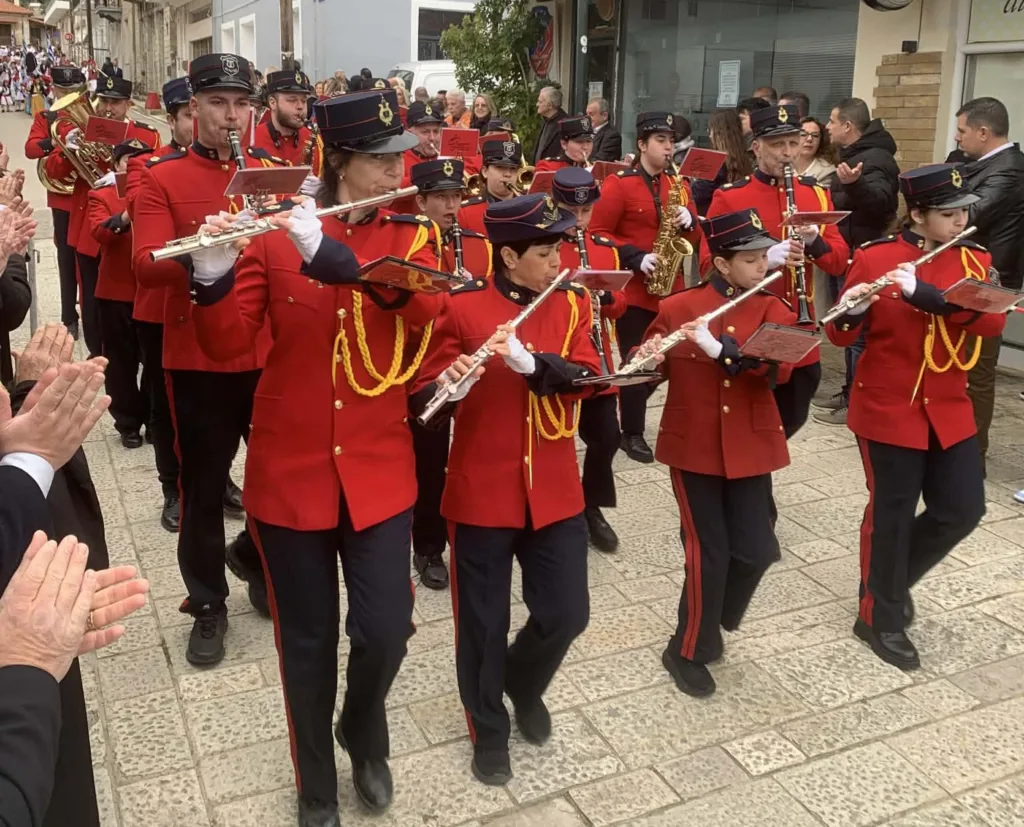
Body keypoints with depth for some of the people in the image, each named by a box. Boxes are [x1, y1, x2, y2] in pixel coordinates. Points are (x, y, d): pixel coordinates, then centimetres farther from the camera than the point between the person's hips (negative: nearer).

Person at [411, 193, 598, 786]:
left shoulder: (573, 303, 4)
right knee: (483, 623, 8)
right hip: (481, 493, -3)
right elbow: (424, 395, -7)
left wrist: (530, 362, -26)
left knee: (567, 613, 7)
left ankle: (525, 686, 39)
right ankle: (489, 732, 31)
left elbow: (586, 377, -9)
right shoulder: (463, 307, -7)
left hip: (555, 491, 3)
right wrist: (448, 386, -29)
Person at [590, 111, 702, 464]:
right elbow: (598, 233, -10)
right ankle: (632, 433, 12)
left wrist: (689, 221, -9)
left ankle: (632, 411, 32)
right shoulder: (618, 184, -7)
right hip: (633, 289, -6)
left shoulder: (679, 185, 11)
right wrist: (636, 258, -19)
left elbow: (695, 238, 13)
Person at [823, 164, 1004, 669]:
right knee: (891, 514, 3)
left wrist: (925, 294, -26)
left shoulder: (974, 260, 3)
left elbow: (993, 321, -13)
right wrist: (849, 312, -29)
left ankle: (894, 577, 33)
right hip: (888, 409, -5)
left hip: (949, 410, 5)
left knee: (962, 511, 8)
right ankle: (879, 619, 21)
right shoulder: (874, 257, -8)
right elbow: (843, 336, -6)